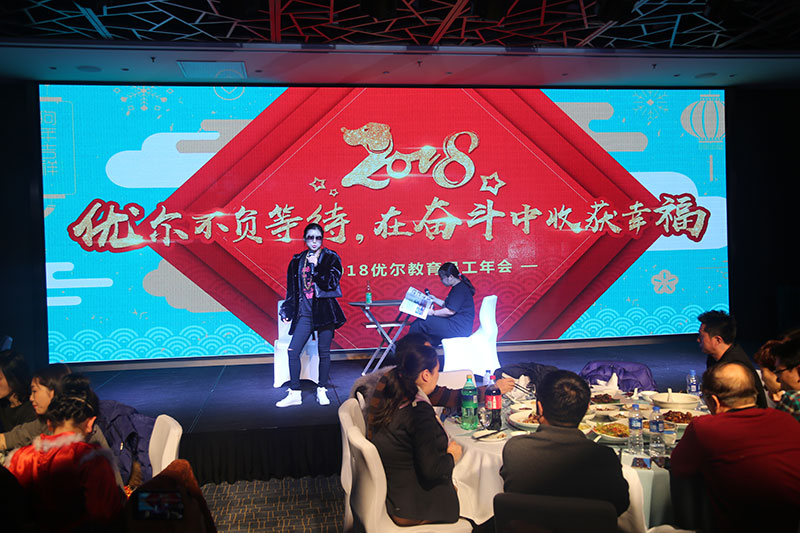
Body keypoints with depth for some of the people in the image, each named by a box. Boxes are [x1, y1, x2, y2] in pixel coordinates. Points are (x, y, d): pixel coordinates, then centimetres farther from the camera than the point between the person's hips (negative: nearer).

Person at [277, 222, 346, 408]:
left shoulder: (331, 258, 3)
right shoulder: (297, 260, 12)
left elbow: (332, 282, -10)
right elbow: (292, 288, 15)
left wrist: (316, 267, -16)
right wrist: (287, 311, 12)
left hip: (324, 311, -2)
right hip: (304, 312, 3)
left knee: (324, 352, 3)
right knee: (293, 351, -6)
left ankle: (322, 391, 18)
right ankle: (295, 393, 4)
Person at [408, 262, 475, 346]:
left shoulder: (460, 289, -16)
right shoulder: (458, 287, 16)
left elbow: (450, 311, -21)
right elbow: (448, 305, 25)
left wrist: (433, 313, -10)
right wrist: (435, 300, 24)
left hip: (458, 328, -11)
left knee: (420, 323, -12)